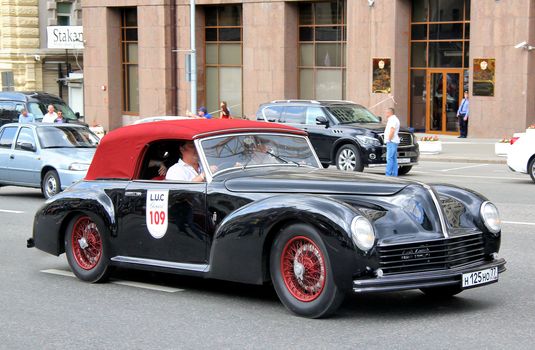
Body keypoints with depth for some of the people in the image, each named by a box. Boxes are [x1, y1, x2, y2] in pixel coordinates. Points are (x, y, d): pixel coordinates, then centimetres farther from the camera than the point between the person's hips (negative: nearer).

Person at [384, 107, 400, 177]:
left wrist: (389, 139, -18)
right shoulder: (392, 119, 22)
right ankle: (394, 174, 11)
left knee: (389, 158, -14)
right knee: (394, 159, 10)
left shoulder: (393, 119, -12)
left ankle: (388, 174, -18)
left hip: (391, 142, -11)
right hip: (392, 142, 11)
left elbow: (392, 130, -21)